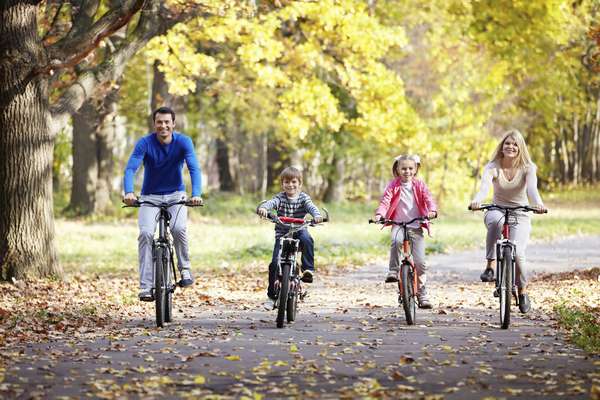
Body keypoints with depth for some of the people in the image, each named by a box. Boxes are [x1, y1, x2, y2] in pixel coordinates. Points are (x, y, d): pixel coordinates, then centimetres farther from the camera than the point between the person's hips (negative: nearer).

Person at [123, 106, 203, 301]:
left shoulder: (183, 142, -12)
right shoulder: (145, 143, -14)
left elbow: (194, 168, -23)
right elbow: (130, 169, -24)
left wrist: (196, 194, -41)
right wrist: (129, 192, -44)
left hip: (175, 195, 0)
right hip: (150, 196, 0)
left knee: (179, 228, -28)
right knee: (146, 233, -22)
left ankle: (185, 269, -3)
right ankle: (146, 286, -20)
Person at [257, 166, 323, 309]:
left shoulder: (303, 197, 0)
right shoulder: (280, 197, 0)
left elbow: (311, 206, -17)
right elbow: (271, 203, -20)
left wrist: (317, 215, -40)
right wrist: (263, 208, -44)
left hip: (299, 230, 0)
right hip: (282, 233, 0)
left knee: (307, 240, -36)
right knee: (275, 263, -9)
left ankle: (308, 270, -28)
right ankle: (271, 296, 3)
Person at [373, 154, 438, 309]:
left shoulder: (419, 185, 7)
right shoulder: (394, 185, 3)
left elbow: (428, 198, -3)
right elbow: (385, 200, -7)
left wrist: (432, 210, -25)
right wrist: (380, 214, -26)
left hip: (416, 226, 1)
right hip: (398, 224, -1)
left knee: (420, 261, -5)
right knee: (396, 240, -39)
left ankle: (422, 293, 10)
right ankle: (393, 271, -25)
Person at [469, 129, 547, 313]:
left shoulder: (528, 168, -7)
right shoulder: (493, 167, -8)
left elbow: (532, 187, -27)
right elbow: (485, 185, -28)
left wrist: (537, 203, -49)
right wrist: (477, 200, -51)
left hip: (520, 215, 0)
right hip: (497, 211, 0)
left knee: (517, 253, -20)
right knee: (496, 221, -39)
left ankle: (523, 291, 7)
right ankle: (490, 265, -31)